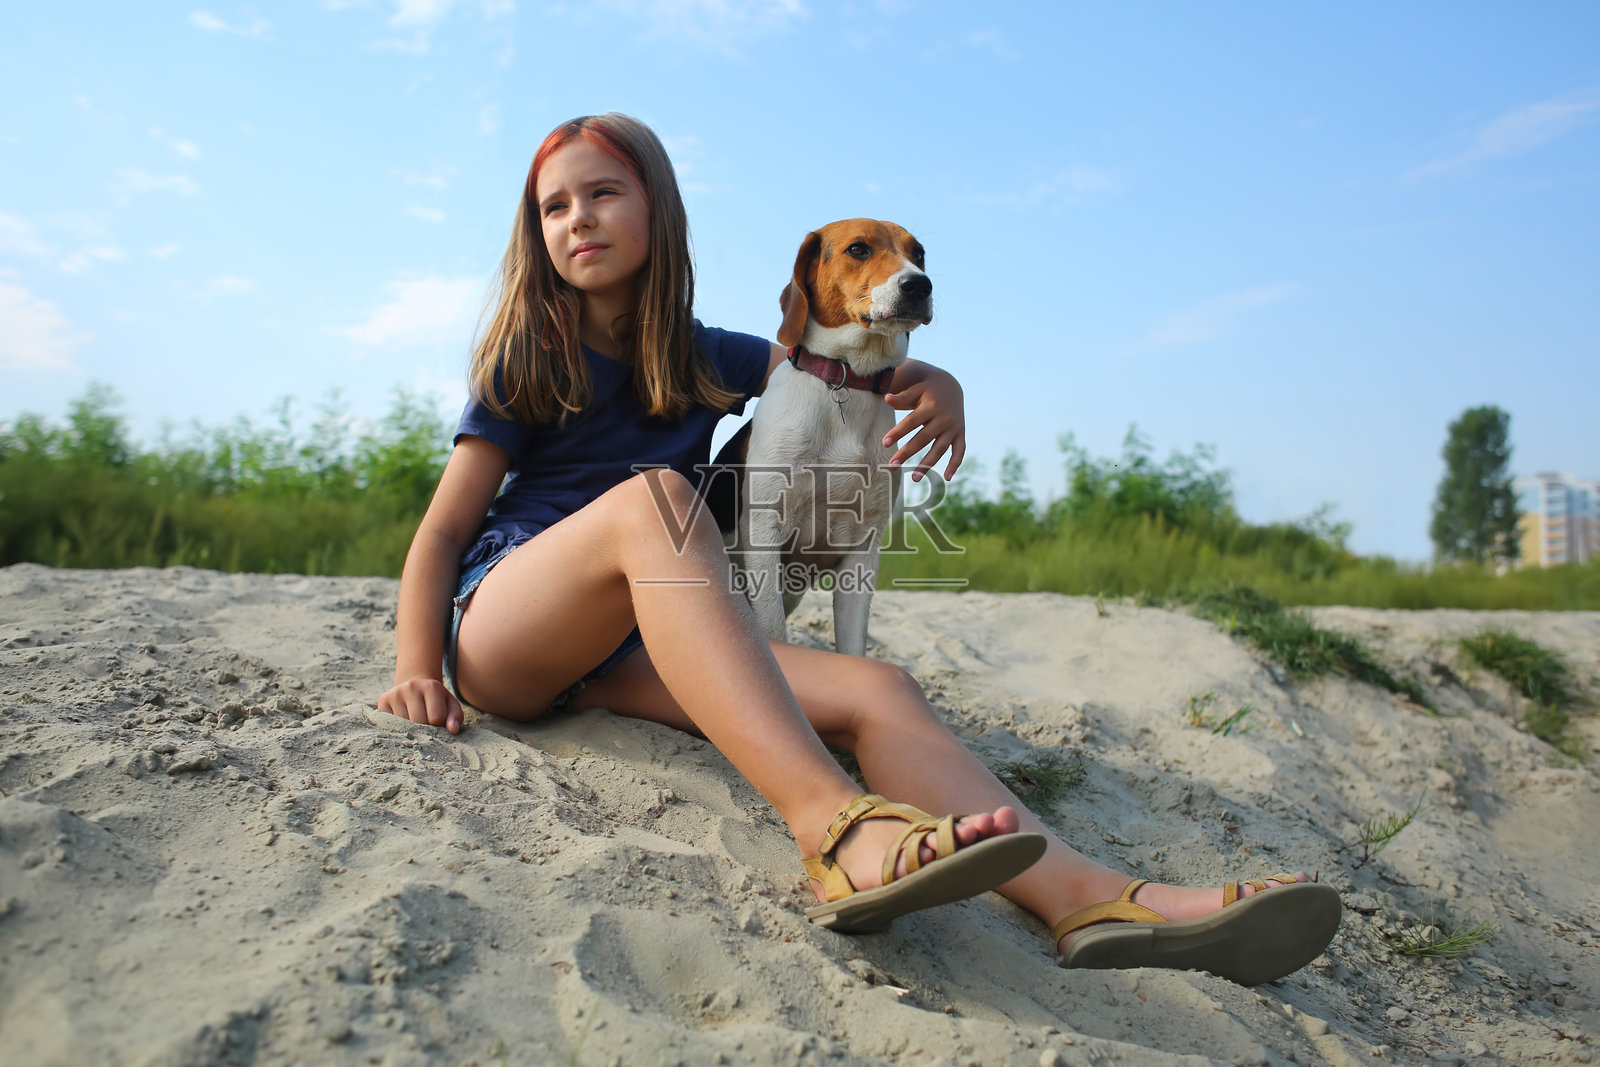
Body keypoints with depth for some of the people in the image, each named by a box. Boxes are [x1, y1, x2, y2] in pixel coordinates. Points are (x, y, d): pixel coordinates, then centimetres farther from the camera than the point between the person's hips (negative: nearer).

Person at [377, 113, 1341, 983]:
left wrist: (935, 382, 2)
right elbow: (444, 528, 2)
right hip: (502, 628, -3)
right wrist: (419, 668, -14)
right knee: (650, 500, -36)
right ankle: (837, 825, -52)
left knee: (874, 690, -22)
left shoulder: (704, 360, 14)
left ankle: (1093, 897, -41)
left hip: (633, 650, 4)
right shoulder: (528, 363, 5)